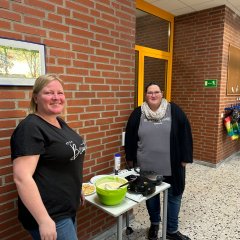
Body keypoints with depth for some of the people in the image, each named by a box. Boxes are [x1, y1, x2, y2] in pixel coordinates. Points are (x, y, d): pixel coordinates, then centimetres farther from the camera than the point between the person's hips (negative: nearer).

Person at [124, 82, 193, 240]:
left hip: (172, 165, 0)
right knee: (151, 195, 17)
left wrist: (185, 158, -4)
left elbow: (185, 134, -3)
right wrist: (130, 159, 5)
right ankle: (154, 223, 42)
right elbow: (130, 138, 4)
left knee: (174, 195, 13)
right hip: (147, 166, 1)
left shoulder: (174, 111, -4)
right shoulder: (138, 113, -1)